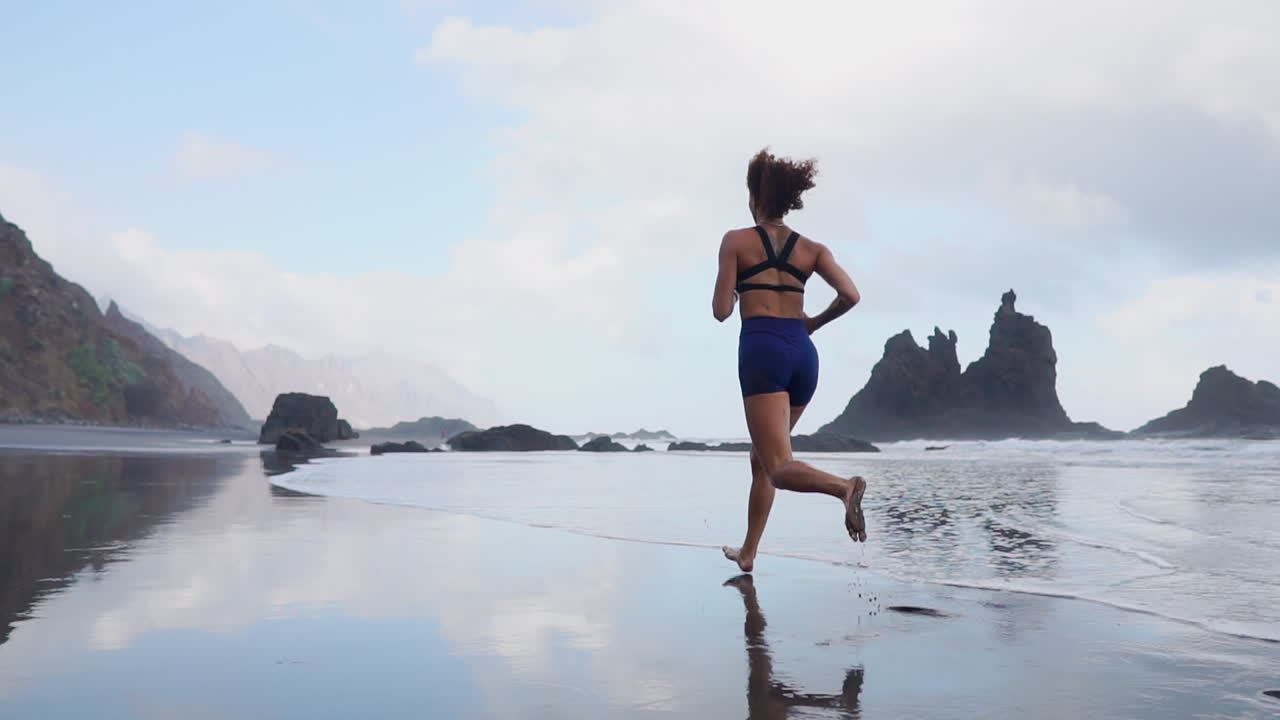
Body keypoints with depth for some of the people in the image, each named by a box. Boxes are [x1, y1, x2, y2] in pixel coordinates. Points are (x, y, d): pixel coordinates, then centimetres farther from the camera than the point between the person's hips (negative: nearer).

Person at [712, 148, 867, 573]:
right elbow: (850, 296, 1)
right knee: (762, 458, 20)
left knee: (779, 468, -12)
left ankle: (844, 487, -41)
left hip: (762, 349, -5)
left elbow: (721, 311, 1)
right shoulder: (811, 248, 14)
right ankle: (748, 553, 26)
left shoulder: (736, 241, 5)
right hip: (803, 352, 5)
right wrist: (814, 322, 18)